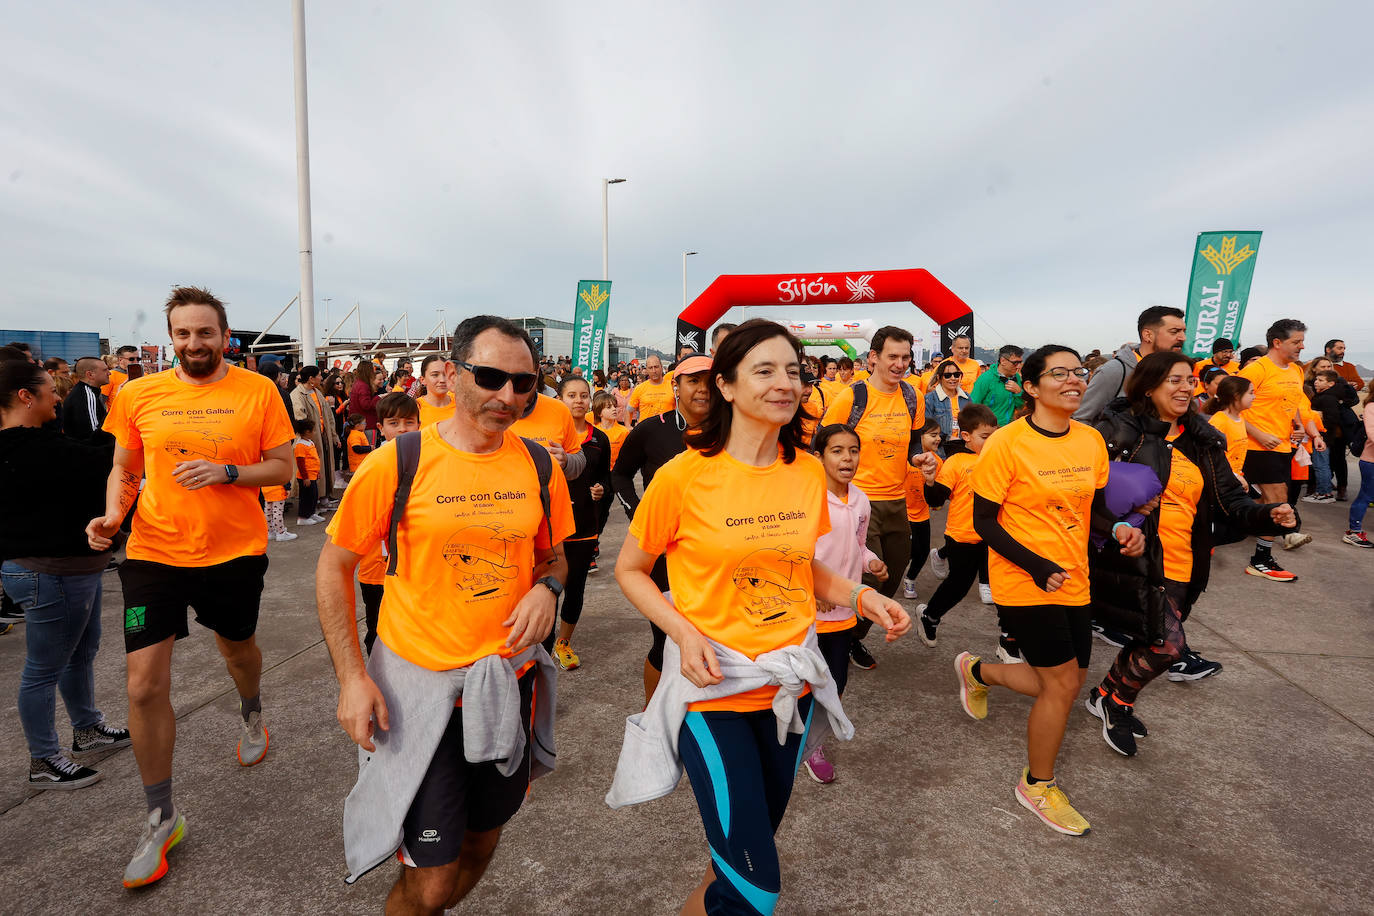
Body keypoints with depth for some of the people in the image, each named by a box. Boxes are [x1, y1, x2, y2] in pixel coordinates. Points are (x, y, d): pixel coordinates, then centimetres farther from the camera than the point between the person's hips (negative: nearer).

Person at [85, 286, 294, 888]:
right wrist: (112, 514, -7)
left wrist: (226, 471, -19)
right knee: (144, 686, -1)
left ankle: (251, 714, 58)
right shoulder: (139, 395, 1)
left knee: (237, 647, 22)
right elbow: (124, 467, 11)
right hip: (154, 552, 1)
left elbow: (283, 467, -3)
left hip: (235, 551, -1)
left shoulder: (258, 391, -5)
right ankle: (161, 817, 19)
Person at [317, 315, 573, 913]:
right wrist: (352, 676, -9)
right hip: (419, 685, -4)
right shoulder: (397, 464, -14)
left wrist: (546, 587, -11)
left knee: (482, 842, 24)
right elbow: (334, 566, -4)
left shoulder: (541, 467, -4)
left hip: (510, 680, 4)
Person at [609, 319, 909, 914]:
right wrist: (684, 631, -18)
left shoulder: (810, 472, -1)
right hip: (714, 688, -5)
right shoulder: (685, 474, -15)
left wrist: (860, 596, -2)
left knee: (760, 832, 23)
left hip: (791, 682, 5)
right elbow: (629, 570, -4)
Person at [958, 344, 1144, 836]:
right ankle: (1037, 785, 26)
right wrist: (1036, 566, -21)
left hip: (1074, 581, 7)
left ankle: (978, 670, 40)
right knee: (1063, 683, 1)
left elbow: (1094, 510, 12)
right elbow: (984, 521, -13)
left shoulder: (1091, 440, 3)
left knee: (1063, 684, 13)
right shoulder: (1006, 443, -16)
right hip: (1024, 583, -7)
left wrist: (1119, 530, -10)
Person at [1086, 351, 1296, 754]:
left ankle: (1107, 696, 42)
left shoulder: (1204, 442, 10)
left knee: (1151, 641, 17)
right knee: (1167, 645, -15)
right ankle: (1117, 700, 13)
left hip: (1181, 566, 7)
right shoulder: (1121, 429, -10)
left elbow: (1231, 500, 11)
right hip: (1132, 559, -7)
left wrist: (1269, 515, -9)